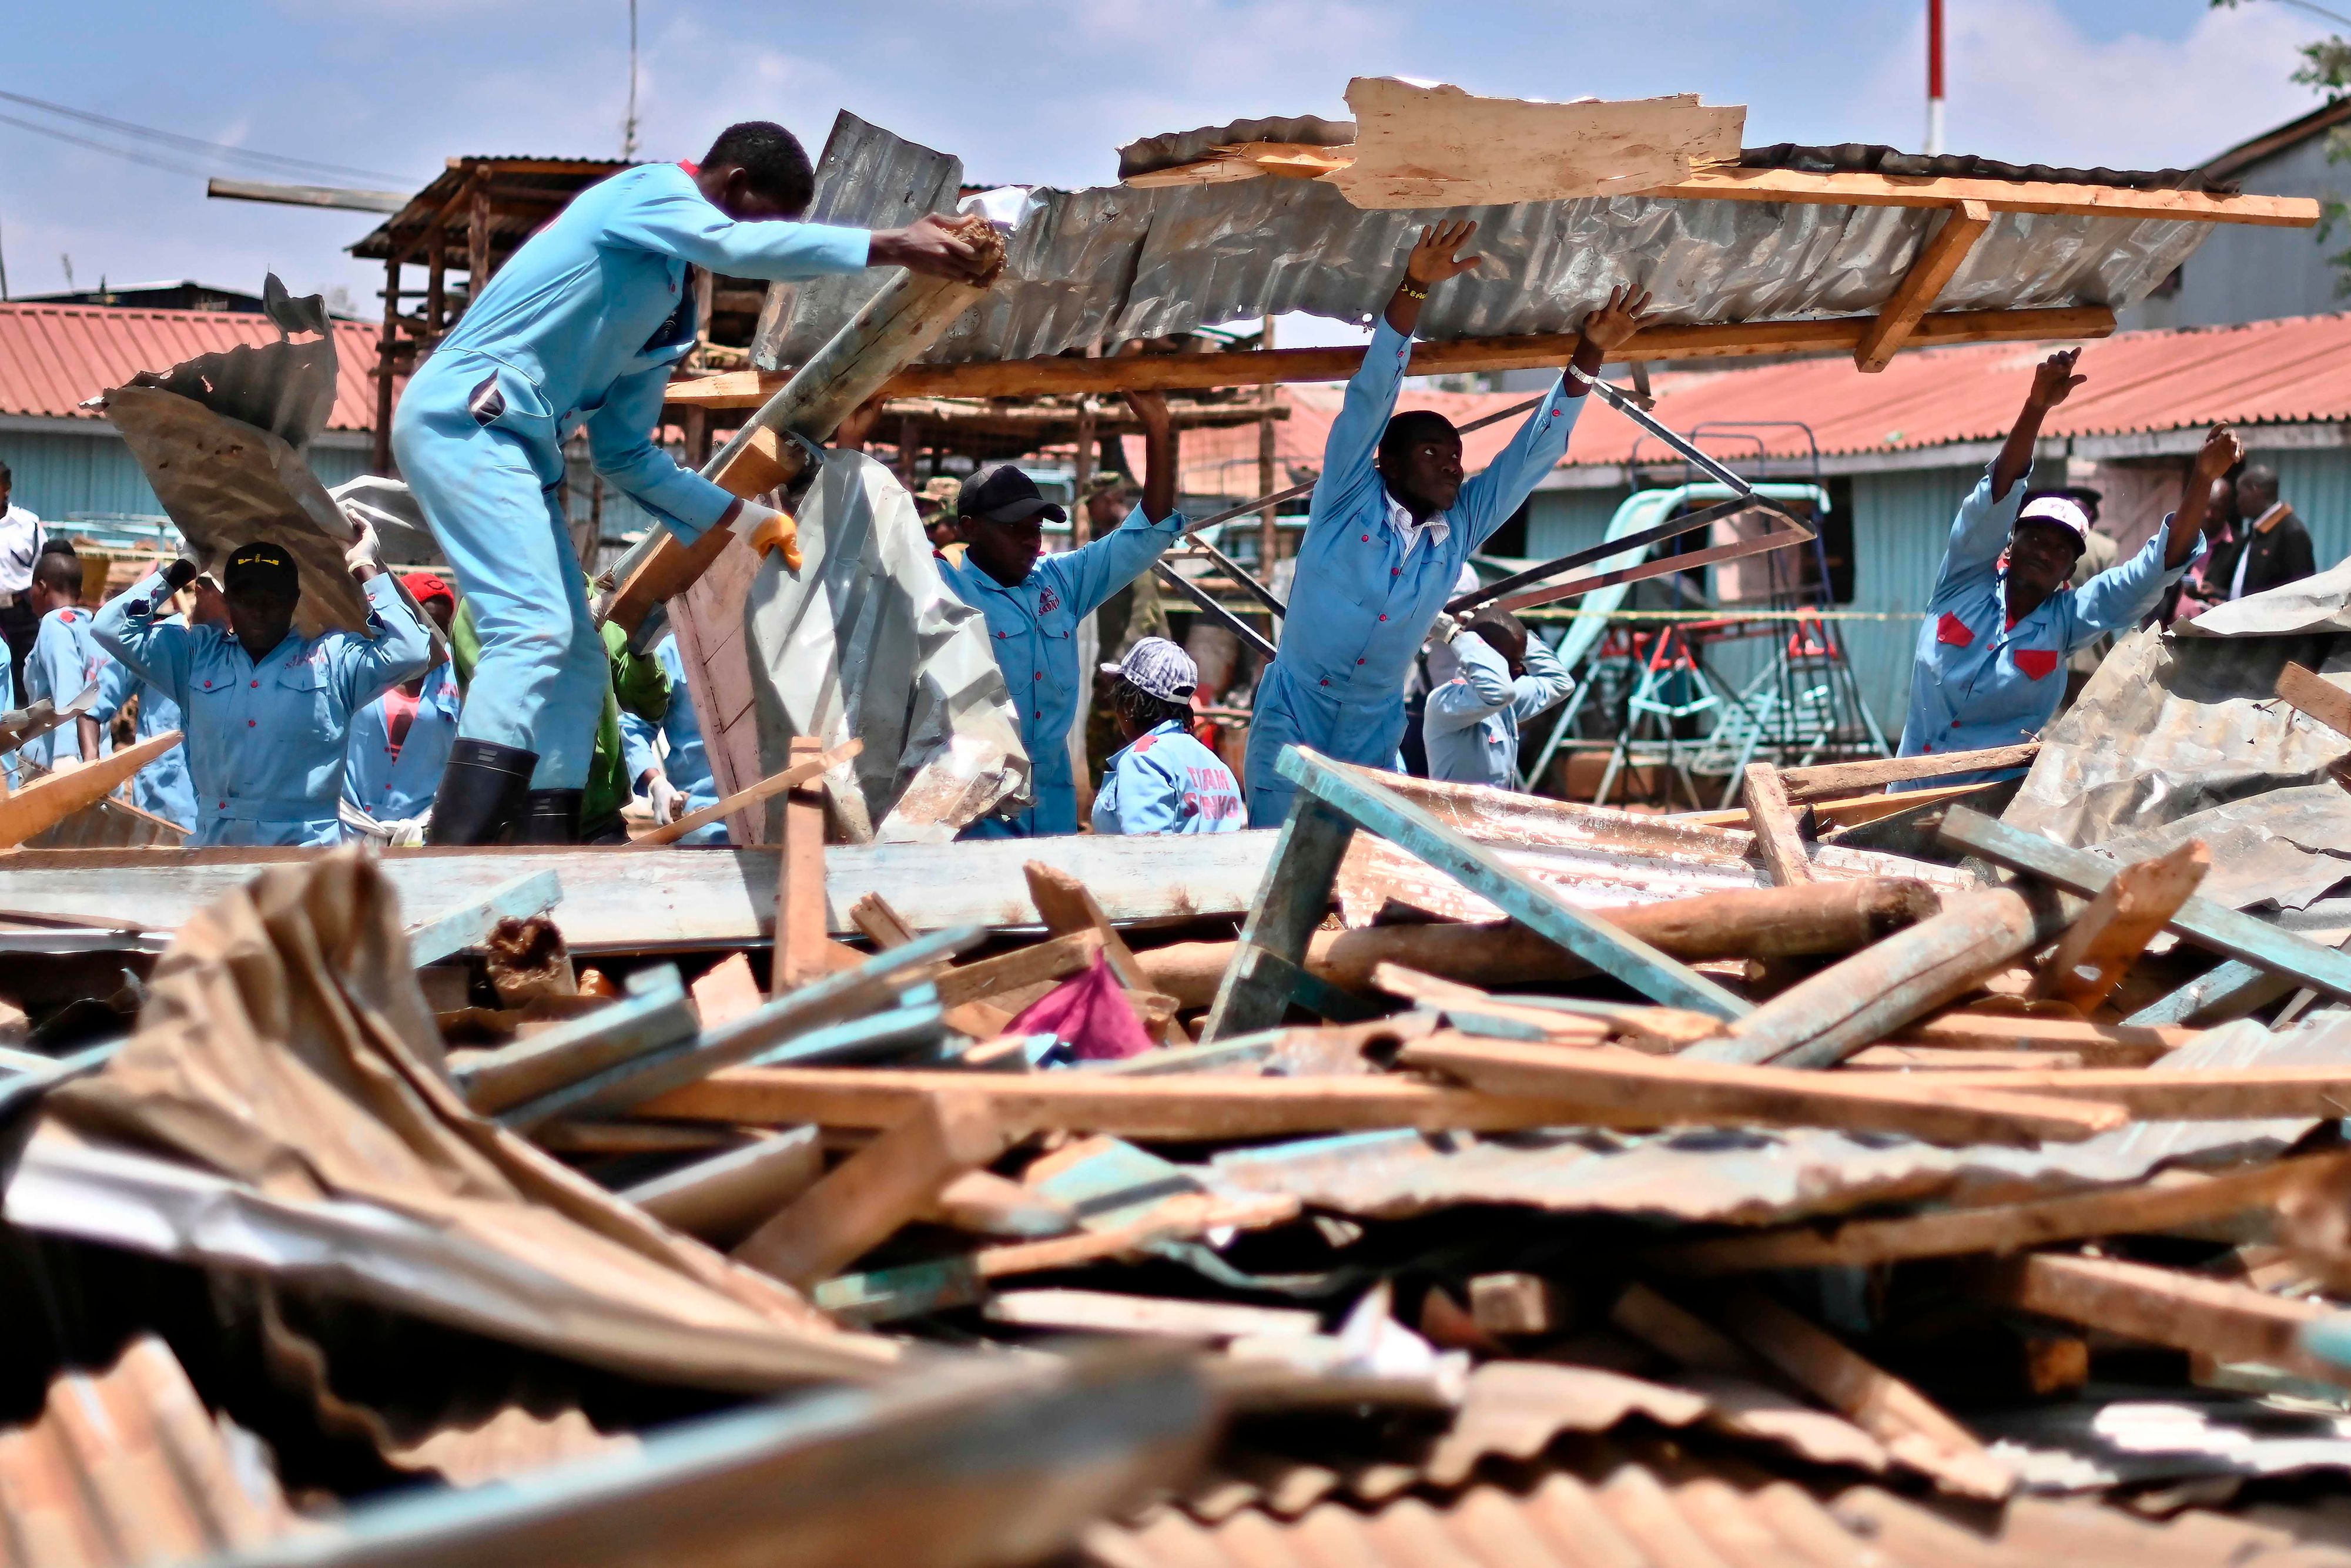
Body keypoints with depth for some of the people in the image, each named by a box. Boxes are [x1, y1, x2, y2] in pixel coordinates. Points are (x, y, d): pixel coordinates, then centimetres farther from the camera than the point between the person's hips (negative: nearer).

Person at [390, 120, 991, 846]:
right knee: (535, 628, -23)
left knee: (575, 659, 7)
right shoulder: (648, 190, -2)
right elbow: (739, 247, -23)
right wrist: (889, 245, -29)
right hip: (464, 416, -10)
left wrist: (743, 517, 20)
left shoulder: (671, 314, 21)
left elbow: (625, 454, 23)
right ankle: (450, 861, -31)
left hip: (520, 450, 10)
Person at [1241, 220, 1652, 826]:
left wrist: (1589, 357, 5)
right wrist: (1413, 291, -22)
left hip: (1373, 739, 4)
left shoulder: (1459, 531, 8)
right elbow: (1369, 398, -13)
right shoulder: (1348, 502, -3)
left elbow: (1533, 452, 9)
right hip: (1292, 724, -4)